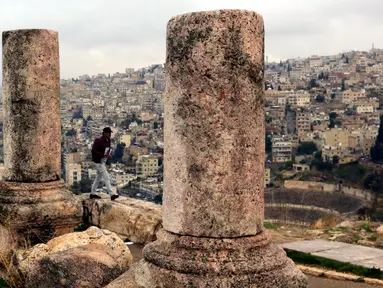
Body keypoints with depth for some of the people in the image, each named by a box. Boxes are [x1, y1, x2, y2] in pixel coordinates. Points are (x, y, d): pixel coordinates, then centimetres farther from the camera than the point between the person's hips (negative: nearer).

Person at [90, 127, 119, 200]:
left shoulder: (108, 141, 9)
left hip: (104, 162, 10)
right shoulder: (99, 141, -17)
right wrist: (103, 155, -30)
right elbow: (93, 150, -22)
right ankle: (112, 194, -15)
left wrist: (109, 155, -2)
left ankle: (92, 193, 28)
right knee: (106, 178, -13)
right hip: (99, 162, -10)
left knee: (98, 177, 17)